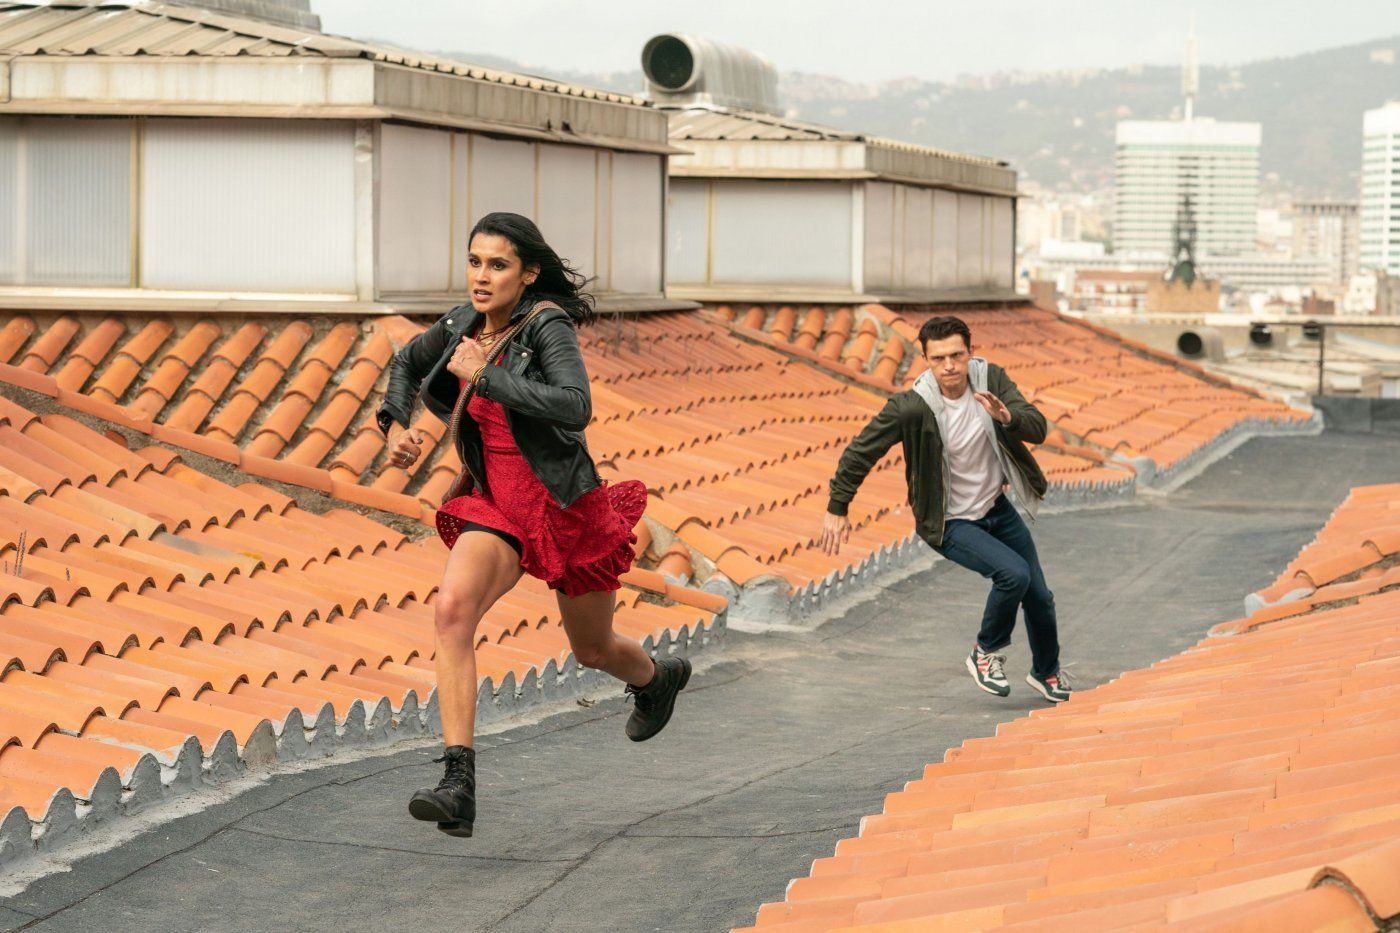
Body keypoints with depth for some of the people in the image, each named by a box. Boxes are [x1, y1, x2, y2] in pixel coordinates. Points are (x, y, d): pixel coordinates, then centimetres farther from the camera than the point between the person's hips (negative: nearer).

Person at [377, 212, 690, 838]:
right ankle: (458, 784, -30)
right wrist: (396, 424, 5)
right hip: (497, 506, 4)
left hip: (565, 506, -4)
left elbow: (575, 407, -34)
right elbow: (407, 362, 23)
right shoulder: (461, 327, 0)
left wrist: (485, 375, -29)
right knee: (452, 609, -25)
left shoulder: (548, 326, -17)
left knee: (593, 649, 16)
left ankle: (657, 680, 55)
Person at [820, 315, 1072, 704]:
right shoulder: (912, 406, -26)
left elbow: (1038, 428, -20)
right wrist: (837, 509, -9)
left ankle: (1046, 671, 41)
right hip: (950, 523, -5)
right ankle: (986, 653, 1)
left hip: (998, 509, 5)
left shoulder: (991, 379, -14)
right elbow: (861, 450, -15)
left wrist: (1006, 416, -42)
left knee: (1038, 596, 13)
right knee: (1013, 573, -26)